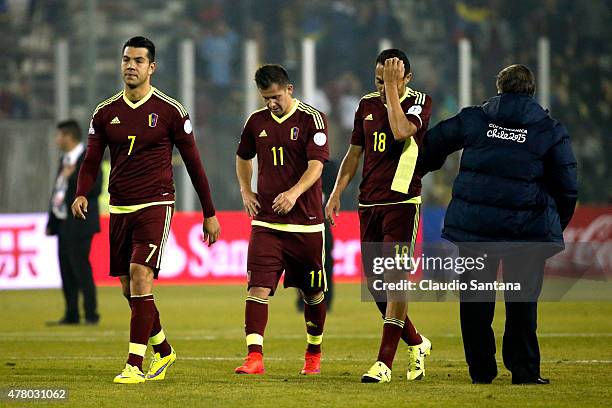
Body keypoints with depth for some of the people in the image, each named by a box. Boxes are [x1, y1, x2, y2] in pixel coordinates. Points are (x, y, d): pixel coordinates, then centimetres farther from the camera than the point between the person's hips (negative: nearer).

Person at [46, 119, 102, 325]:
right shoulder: (64, 160, 16)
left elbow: (96, 189, -18)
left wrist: (72, 177, -22)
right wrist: (51, 222, 17)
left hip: (79, 224, -9)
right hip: (63, 223, 9)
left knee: (81, 269, -7)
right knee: (66, 271, 9)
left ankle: (91, 315, -2)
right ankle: (71, 315, 14)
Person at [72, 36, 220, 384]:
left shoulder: (170, 111, -4)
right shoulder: (105, 113, 6)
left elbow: (193, 162, 2)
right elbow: (92, 160, 9)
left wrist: (210, 214, 4)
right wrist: (82, 194, -13)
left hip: (155, 205, -5)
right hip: (119, 208, 5)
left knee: (140, 278, -20)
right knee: (129, 289, 10)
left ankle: (135, 364, -19)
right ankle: (163, 352, 31)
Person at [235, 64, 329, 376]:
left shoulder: (312, 119, -6)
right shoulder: (257, 121, 8)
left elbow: (316, 164, -15)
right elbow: (243, 157, 26)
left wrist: (294, 192, -31)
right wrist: (245, 191, 11)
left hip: (306, 221, -3)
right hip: (265, 220, 3)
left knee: (313, 293, 10)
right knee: (258, 288, -13)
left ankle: (314, 354, 29)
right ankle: (254, 356, -18)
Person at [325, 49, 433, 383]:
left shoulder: (419, 102, -5)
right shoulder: (367, 104, 11)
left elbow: (401, 131, -24)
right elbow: (354, 152, 18)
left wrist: (392, 87, -18)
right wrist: (336, 193, 11)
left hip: (402, 202, -6)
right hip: (369, 203, 6)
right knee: (374, 281, 8)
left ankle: (384, 363, -14)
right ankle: (416, 343, 27)